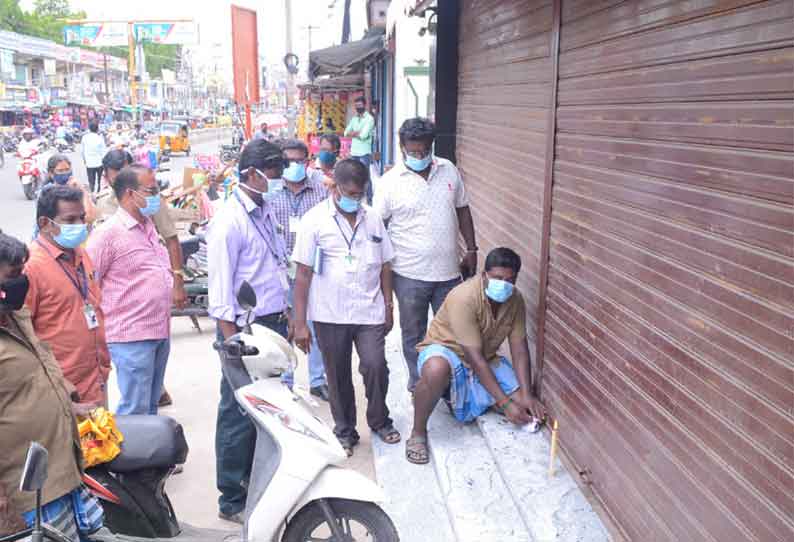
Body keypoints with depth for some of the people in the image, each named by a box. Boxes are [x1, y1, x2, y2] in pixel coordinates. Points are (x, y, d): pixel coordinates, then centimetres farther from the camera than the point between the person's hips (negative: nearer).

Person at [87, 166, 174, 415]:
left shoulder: (148, 225, 12)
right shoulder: (108, 233, -14)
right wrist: (103, 325, -10)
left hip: (160, 332, 8)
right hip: (132, 336, -8)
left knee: (151, 403, 19)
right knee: (135, 410, -2)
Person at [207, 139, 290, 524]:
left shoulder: (265, 211, 10)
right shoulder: (229, 221, -16)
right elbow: (220, 289, -17)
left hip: (273, 323, 9)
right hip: (246, 330, -8)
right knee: (239, 416, 3)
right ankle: (232, 502, 17)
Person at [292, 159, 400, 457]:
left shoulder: (372, 218, 5)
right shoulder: (314, 220, -5)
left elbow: (384, 265, 12)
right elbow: (303, 273, -6)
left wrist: (388, 307, 9)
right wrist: (300, 323, -8)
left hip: (369, 312, 2)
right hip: (330, 315, -2)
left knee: (376, 366, -6)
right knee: (338, 375, 10)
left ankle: (379, 421, 21)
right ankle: (345, 430, 30)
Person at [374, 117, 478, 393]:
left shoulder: (449, 170, 2)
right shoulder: (390, 181, -9)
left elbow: (462, 210, 11)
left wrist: (471, 250, 8)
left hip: (448, 271, 3)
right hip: (410, 275, -3)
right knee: (414, 334, 12)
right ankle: (418, 385, 30)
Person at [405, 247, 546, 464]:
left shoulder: (515, 300, -10)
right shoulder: (464, 298, -31)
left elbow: (519, 349, -7)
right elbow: (474, 358, -31)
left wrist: (526, 395, -19)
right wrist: (504, 402, -30)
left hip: (485, 359, 7)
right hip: (445, 350, -7)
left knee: (523, 405, -6)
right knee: (436, 369, -43)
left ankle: (460, 394, 17)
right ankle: (418, 432, -18)